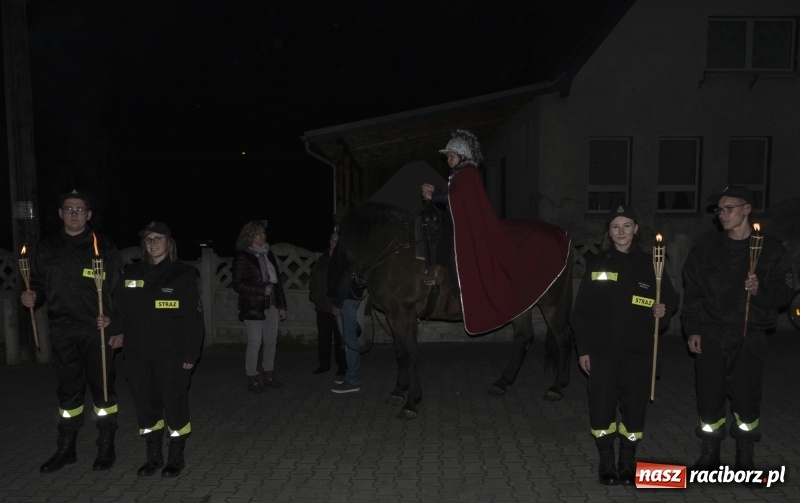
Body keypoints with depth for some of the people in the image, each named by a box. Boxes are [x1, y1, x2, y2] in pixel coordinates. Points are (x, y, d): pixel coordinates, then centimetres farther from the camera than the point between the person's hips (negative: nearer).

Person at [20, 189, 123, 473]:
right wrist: (33, 297, -5)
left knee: (102, 388, 4)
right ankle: (66, 449, 27)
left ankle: (106, 448, 17)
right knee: (68, 390, 14)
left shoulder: (103, 247, -2)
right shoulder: (47, 248, 9)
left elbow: (118, 290, -4)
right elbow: (39, 284, 17)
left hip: (96, 330, -3)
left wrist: (113, 320, -16)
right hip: (62, 332, 4)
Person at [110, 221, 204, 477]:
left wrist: (191, 354, -9)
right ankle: (153, 456, 28)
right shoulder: (131, 274, 9)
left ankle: (176, 458, 20)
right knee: (145, 405, 12)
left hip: (172, 355, -4)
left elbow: (194, 318, -5)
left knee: (174, 404, 3)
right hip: (137, 354, 4)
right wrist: (118, 332, -7)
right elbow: (119, 309, 10)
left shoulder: (183, 274, -3)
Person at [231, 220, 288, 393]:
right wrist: (262, 290, -16)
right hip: (253, 306, -6)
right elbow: (238, 284, -9)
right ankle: (252, 379, 11)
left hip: (271, 305, 6)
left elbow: (277, 280, 13)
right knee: (255, 343, -2)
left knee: (271, 341, 9)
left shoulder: (268, 254, 12)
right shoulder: (242, 257, -5)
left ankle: (269, 375, 22)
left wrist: (282, 305, 11)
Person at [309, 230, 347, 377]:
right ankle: (324, 364, 26)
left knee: (340, 338, 0)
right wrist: (313, 295, 10)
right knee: (323, 336, 14)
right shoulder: (323, 259, 12)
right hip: (323, 304, 6)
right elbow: (313, 278, 20)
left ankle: (342, 366, 12)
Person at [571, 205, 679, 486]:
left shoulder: (649, 264, 3)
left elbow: (671, 299, 11)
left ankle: (628, 464, 26)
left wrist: (663, 311, -13)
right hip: (602, 350, 0)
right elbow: (582, 310, 1)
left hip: (638, 351, 1)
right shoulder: (596, 264, 1)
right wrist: (583, 349, -2)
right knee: (602, 408, 2)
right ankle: (607, 464, 21)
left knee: (634, 407, 7)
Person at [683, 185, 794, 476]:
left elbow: (785, 292, 0)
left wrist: (760, 290, -20)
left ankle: (745, 462, 20)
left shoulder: (770, 249, 3)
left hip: (750, 337, -1)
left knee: (747, 398, 3)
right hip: (710, 335, 2)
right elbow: (691, 292, 6)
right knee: (710, 398, 5)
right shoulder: (706, 250, 7)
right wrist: (692, 329, -1)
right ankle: (709, 458, 21)